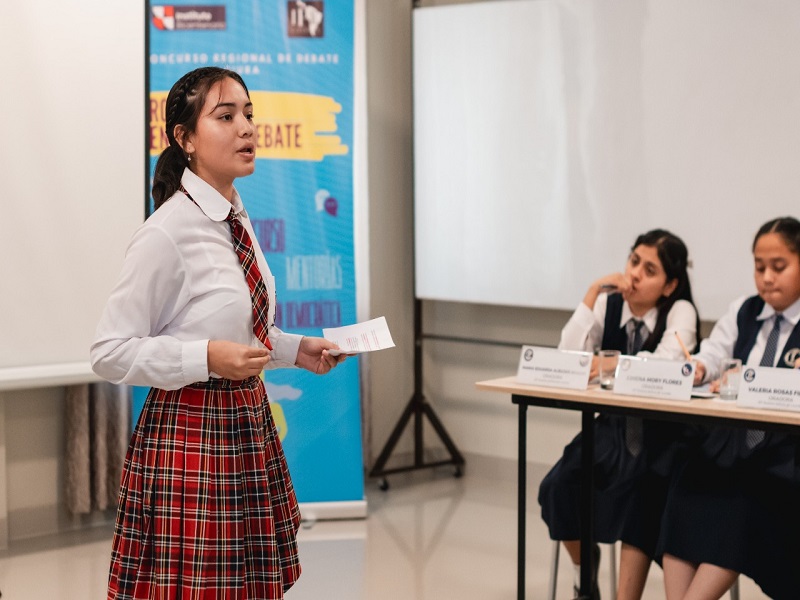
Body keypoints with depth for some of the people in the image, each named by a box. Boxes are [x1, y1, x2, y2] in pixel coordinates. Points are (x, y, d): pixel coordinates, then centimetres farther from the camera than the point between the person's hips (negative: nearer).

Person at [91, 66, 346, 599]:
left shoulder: (237, 221, 9)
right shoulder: (167, 234, -16)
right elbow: (110, 352, -16)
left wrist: (296, 350, 10)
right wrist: (207, 358, -24)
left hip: (249, 426, 8)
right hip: (190, 432, -8)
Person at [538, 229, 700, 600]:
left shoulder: (680, 311, -10)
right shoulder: (608, 305, 1)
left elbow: (666, 364, -28)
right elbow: (567, 358, -12)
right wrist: (592, 293, -17)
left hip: (661, 434, -4)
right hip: (614, 427, 4)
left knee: (639, 496, -31)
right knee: (560, 486, -19)